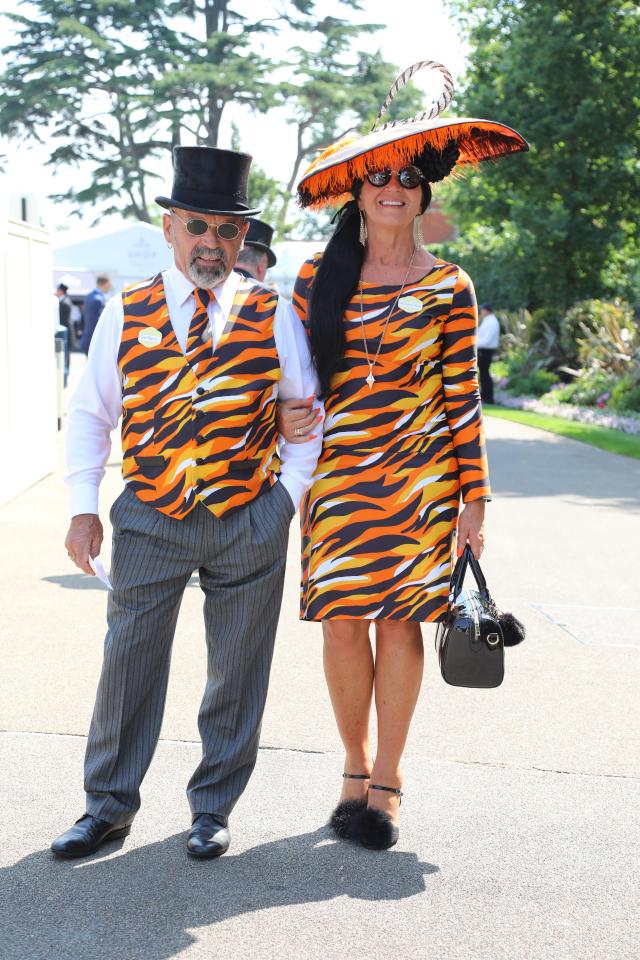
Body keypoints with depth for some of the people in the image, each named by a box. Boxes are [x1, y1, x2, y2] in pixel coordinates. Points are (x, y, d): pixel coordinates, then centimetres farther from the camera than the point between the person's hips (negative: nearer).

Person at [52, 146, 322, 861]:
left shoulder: (273, 317, 1)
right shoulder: (125, 314, 2)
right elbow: (89, 412, 6)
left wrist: (288, 494, -1)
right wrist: (83, 507, 0)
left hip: (250, 524, 0)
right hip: (150, 521, 0)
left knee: (236, 670, 8)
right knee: (128, 661, 5)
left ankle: (212, 808, 25)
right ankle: (108, 806, 21)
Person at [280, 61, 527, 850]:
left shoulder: (449, 287, 3)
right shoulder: (318, 278, 6)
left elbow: (462, 397, 2)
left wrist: (473, 496, 0)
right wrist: (286, 417, -4)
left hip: (420, 478, -1)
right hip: (334, 474, 1)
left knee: (400, 620, 0)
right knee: (341, 620, 0)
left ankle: (386, 783, 13)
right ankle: (356, 770, 20)